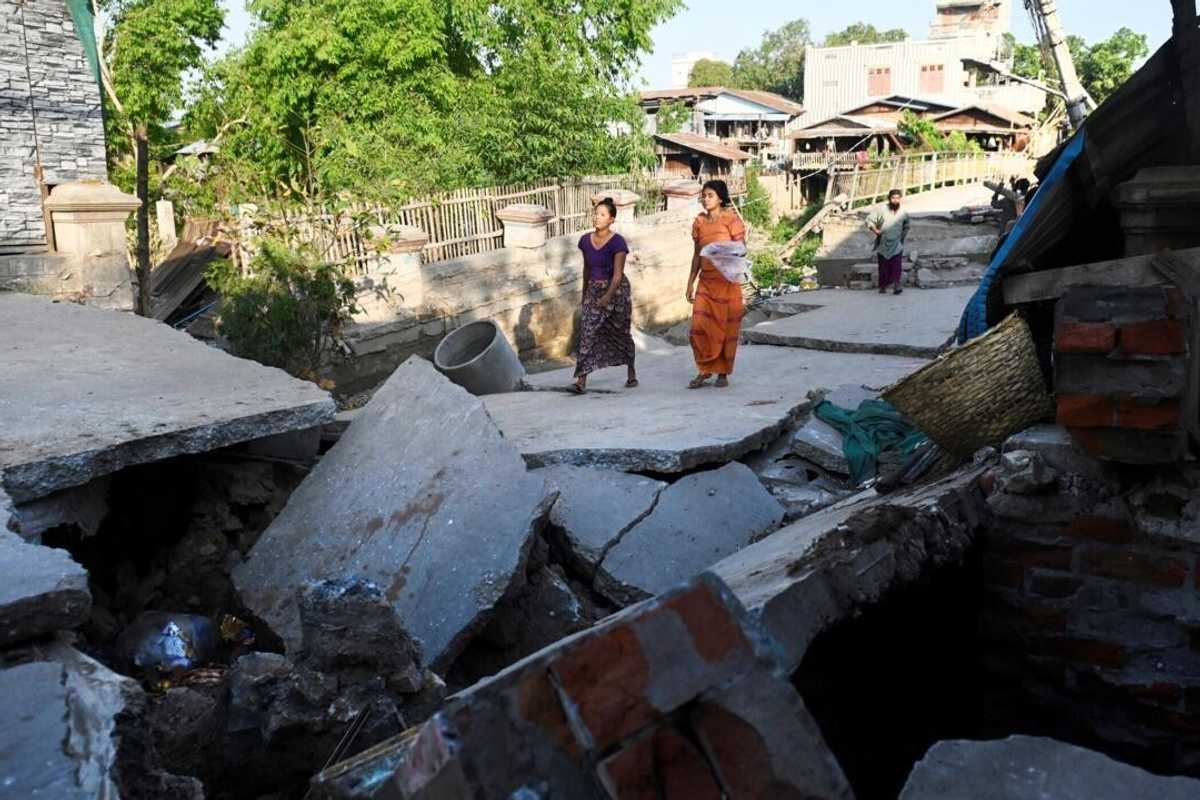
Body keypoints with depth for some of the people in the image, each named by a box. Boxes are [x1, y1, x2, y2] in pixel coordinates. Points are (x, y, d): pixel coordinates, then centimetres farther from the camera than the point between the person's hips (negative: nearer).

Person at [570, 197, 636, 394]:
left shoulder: (617, 242, -14)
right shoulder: (586, 240, 2)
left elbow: (618, 274, -18)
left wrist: (607, 297, -28)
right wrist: (584, 293, 18)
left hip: (616, 290, -4)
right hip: (594, 290, 4)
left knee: (621, 333, 9)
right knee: (587, 332, -9)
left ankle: (631, 372, 31)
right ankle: (581, 380, -13)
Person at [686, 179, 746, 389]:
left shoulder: (731, 218, -3)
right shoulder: (699, 222, 10)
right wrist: (691, 282, 15)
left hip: (727, 280, -3)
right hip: (706, 281, 4)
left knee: (725, 326, 2)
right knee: (699, 326, -5)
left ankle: (723, 372, 14)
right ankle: (705, 370, 10)